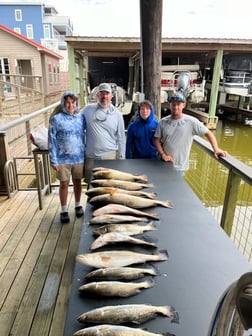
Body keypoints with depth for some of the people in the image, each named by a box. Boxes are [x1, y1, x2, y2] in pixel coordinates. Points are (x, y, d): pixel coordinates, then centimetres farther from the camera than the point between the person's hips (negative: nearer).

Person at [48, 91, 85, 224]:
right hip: (63, 159, -2)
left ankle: (78, 205, 36)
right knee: (64, 184, 9)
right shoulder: (56, 118, -9)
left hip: (79, 157, 3)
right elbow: (52, 140, -8)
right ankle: (64, 210, 25)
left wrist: (85, 154, 7)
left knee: (77, 182, 16)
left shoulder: (80, 118, 2)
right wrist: (54, 160, -10)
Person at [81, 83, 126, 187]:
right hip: (91, 157, 1)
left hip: (110, 156, -1)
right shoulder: (87, 109, 2)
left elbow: (121, 138, 3)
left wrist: (121, 158, 1)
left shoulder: (117, 114, 1)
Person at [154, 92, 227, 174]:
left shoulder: (191, 121, -9)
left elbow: (208, 133, -3)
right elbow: (157, 140, 1)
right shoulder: (162, 122, -3)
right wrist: (163, 154, -12)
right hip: (164, 163, 3)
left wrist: (216, 149, -13)